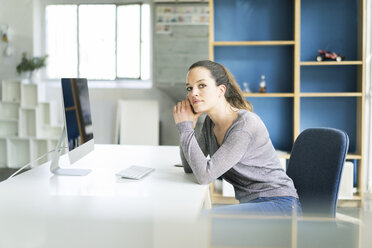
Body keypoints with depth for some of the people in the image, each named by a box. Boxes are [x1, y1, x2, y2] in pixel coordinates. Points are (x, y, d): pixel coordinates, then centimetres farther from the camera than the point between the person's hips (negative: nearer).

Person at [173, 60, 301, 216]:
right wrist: (188, 125, -3)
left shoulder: (246, 124, -20)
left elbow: (205, 175, -25)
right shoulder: (210, 123, 6)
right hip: (251, 203, 8)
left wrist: (184, 127, -18)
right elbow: (190, 168, 7)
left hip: (280, 205, -8)